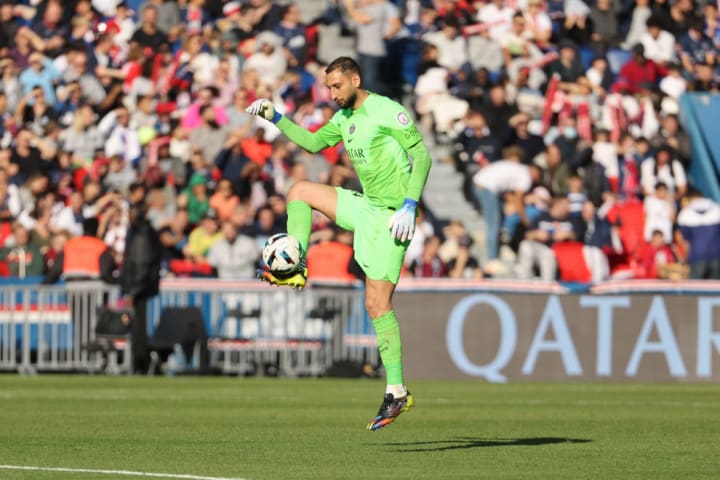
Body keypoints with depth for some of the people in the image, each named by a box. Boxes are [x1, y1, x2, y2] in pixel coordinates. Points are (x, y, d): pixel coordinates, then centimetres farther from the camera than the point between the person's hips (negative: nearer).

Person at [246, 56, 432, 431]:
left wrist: (409, 207, -23)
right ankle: (295, 269, 2)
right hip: (366, 206, 9)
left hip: (390, 215, -9)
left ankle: (397, 392, -11)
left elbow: (421, 156, -15)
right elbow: (313, 143, 27)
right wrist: (275, 118, 16)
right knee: (299, 191, 10)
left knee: (377, 303, -13)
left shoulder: (387, 111, -13)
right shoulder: (344, 118, 12)